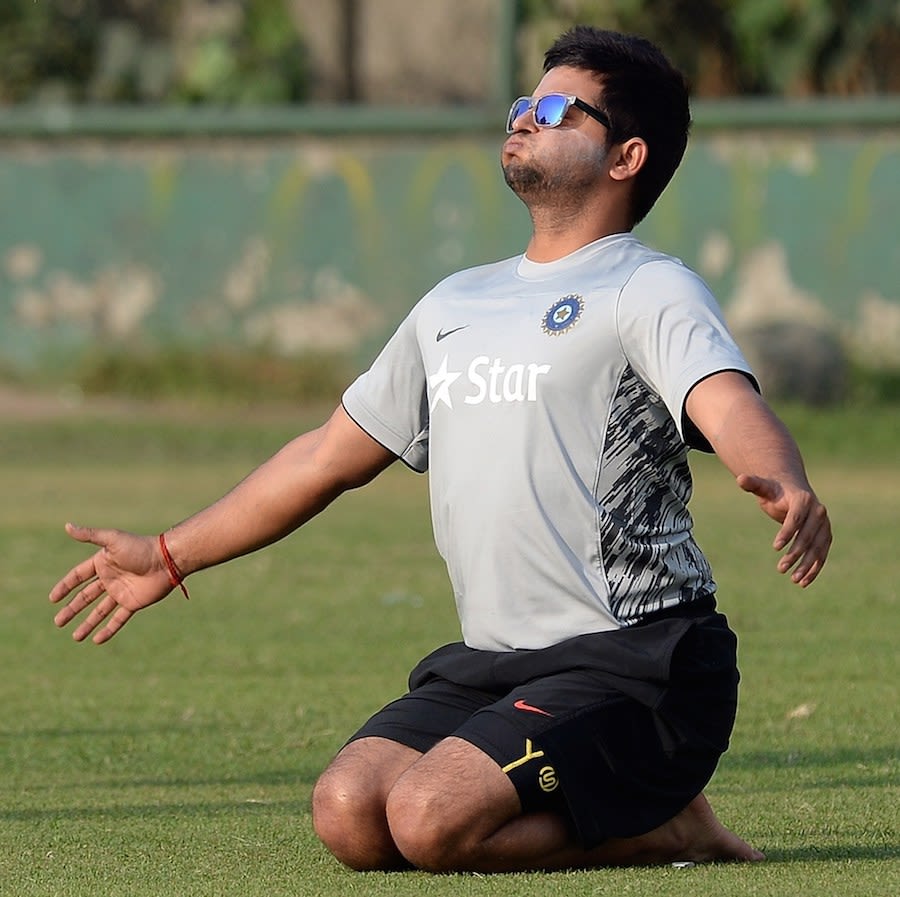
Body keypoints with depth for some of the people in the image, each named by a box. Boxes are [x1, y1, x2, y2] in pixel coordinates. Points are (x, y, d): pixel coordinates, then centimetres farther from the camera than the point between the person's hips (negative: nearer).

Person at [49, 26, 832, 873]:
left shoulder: (649, 289, -3)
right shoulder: (455, 304, 20)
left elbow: (730, 405, -24)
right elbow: (331, 454, 29)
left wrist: (785, 490, -47)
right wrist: (169, 558, 33)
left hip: (633, 667, -7)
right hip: (491, 665, 7)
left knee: (431, 819, -27)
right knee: (349, 812, -16)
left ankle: (663, 826, -2)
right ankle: (611, 814, 4)